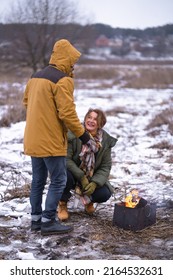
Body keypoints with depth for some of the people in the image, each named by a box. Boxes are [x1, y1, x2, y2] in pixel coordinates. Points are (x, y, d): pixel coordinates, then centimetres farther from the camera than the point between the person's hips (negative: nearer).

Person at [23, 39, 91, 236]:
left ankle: (36, 218, 21)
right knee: (58, 181, 0)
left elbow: (27, 102, 19)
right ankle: (48, 221, 1)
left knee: (38, 179, 15)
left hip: (33, 140, 9)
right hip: (51, 141, -8)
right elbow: (67, 112, -19)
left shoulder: (35, 77, 12)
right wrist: (81, 133, -9)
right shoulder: (63, 80, -15)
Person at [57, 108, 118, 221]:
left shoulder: (106, 141, -7)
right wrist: (81, 177, -26)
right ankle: (63, 204, -6)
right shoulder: (73, 135, -20)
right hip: (72, 173, -3)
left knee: (105, 194, -21)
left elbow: (106, 166, -6)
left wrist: (95, 183, -22)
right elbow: (66, 159, -22)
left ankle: (89, 200, 18)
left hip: (91, 178, 3)